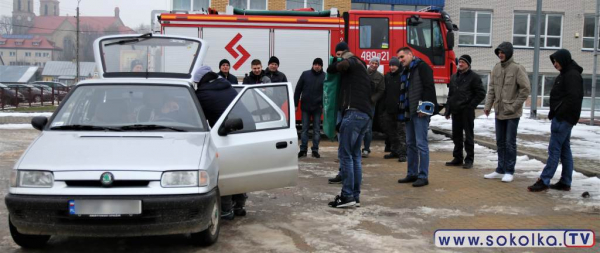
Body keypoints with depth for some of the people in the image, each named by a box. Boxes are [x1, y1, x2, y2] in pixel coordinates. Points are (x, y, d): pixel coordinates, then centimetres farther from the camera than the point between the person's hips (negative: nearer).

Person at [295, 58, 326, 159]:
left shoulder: (325, 77, 1)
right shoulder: (305, 74, 2)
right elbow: (298, 90, 4)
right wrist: (295, 104, 1)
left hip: (318, 108, 0)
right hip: (305, 107, 0)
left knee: (317, 129, 4)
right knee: (304, 129, 4)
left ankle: (315, 150, 10)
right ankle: (303, 149, 11)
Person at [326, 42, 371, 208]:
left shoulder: (352, 62, 4)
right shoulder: (360, 67, 28)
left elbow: (342, 65, -12)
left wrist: (332, 67, 6)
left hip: (354, 112, -10)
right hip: (365, 113, 10)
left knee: (345, 154, -9)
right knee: (355, 155, 11)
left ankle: (347, 196, -11)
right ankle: (355, 196, 11)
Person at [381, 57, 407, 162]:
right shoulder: (387, 76, 14)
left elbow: (407, 93, -10)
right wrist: (382, 107, 13)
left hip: (400, 110, -7)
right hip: (389, 109, 7)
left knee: (401, 132, -6)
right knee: (390, 131, 12)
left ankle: (402, 153, -4)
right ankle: (394, 151, 24)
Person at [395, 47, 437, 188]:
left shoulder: (422, 66, -7)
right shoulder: (406, 71, 21)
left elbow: (429, 87, -16)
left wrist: (424, 107, -21)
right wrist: (402, 109, 16)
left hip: (420, 112, -10)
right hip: (409, 112, 10)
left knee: (421, 144, -8)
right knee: (410, 143, 12)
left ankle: (423, 176, -5)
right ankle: (412, 174, 20)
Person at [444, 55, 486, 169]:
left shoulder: (474, 77, -4)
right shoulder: (454, 77, 15)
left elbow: (481, 94, -6)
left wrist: (471, 105, -10)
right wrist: (448, 110, 13)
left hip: (467, 112, -6)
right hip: (455, 111, 6)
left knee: (468, 136, -1)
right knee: (456, 136, 11)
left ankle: (469, 160, 4)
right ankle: (457, 158, 20)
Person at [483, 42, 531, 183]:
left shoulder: (517, 68, -9)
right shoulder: (496, 68, 7)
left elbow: (525, 88, -10)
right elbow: (491, 88, 10)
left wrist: (515, 106, -13)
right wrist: (488, 105, 2)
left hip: (512, 113, -6)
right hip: (499, 112, 6)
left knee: (510, 143, -1)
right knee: (500, 142, 11)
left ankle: (509, 171, 7)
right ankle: (500, 170, 20)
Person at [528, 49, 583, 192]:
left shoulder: (572, 75, -14)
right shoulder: (565, 74, 17)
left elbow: (573, 98, -23)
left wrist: (558, 113, -20)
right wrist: (554, 113, 11)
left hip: (563, 119, -10)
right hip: (562, 119, 10)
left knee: (554, 149, -8)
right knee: (565, 149, 11)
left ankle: (544, 181, -6)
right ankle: (565, 182, 16)